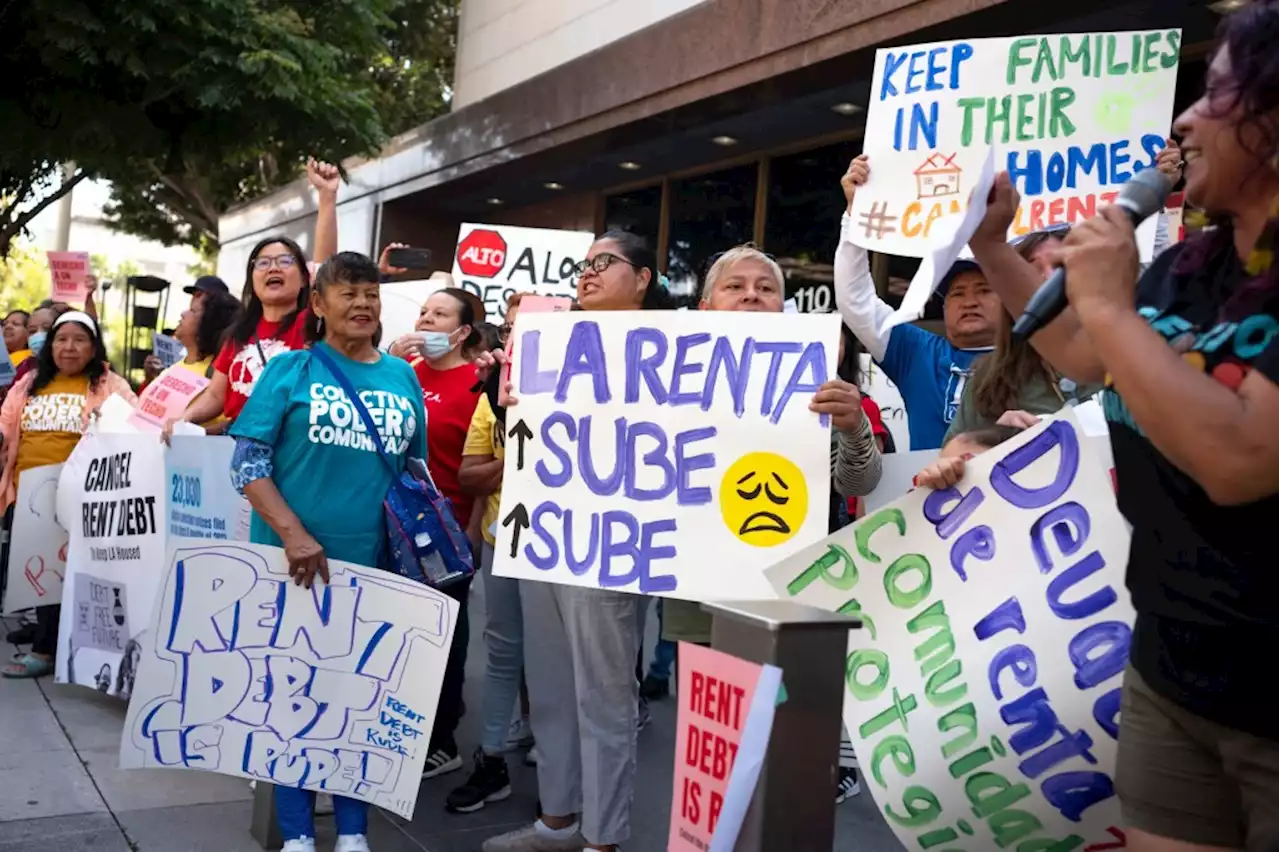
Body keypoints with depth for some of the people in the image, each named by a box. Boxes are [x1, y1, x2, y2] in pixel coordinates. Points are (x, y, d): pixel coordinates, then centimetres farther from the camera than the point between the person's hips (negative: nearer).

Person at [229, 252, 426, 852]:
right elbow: (248, 463, -7)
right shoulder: (291, 368, -3)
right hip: (293, 560, -3)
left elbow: (416, 470, 15)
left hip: (374, 565, 3)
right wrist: (292, 533, -19)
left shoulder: (402, 377, 8)